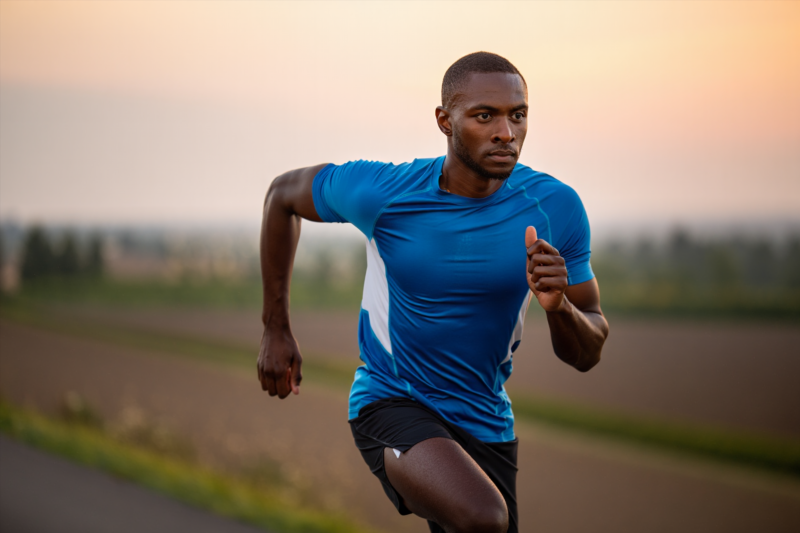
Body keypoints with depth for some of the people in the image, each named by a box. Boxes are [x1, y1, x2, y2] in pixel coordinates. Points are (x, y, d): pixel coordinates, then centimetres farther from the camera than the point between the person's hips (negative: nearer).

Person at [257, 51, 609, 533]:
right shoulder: (380, 193, -17)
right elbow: (284, 194, 5)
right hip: (390, 403, -4)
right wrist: (276, 331, 6)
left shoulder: (554, 208, -11)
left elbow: (588, 355, -4)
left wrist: (558, 306, -28)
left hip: (486, 422, 4)